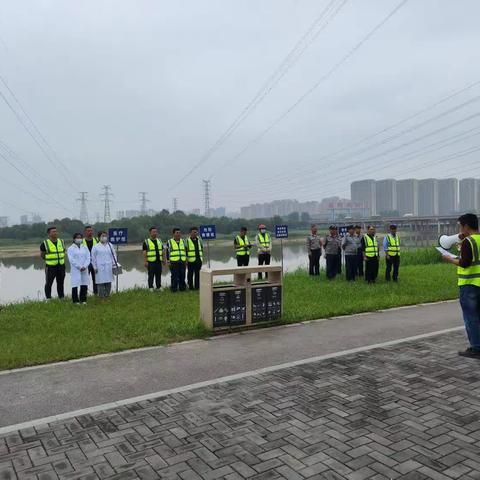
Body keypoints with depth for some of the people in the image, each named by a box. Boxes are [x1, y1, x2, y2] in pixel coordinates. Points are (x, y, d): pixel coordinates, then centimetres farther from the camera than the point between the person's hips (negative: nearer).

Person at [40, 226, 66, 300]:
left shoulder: (61, 242, 6)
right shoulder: (45, 244, -7)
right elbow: (42, 255, 2)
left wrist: (60, 260, 9)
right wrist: (49, 260, 5)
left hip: (61, 266, 4)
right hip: (50, 267, -4)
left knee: (60, 283, 13)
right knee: (48, 283, 0)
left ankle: (61, 297, 22)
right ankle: (48, 298, 8)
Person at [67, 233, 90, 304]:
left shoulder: (85, 247, 13)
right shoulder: (70, 248, 2)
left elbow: (88, 258, 6)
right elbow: (71, 259, -7)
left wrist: (85, 266, -9)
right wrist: (79, 267, -13)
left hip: (84, 270, 3)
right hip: (75, 270, -3)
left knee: (84, 285, 2)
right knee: (75, 285, -4)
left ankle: (83, 300, 12)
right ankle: (75, 300, 5)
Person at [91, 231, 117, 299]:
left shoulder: (110, 245, 11)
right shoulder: (96, 247, 0)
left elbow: (114, 254, 16)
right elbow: (93, 258, 2)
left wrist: (114, 263, 7)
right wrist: (95, 267, -1)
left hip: (109, 268, 4)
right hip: (100, 268, -4)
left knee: (109, 283, 6)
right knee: (101, 283, -4)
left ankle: (107, 296, 16)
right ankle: (102, 298, 3)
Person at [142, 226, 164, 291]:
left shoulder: (159, 241, 14)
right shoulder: (146, 242, -1)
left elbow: (162, 251, 18)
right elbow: (144, 252, -6)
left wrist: (163, 259, 12)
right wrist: (145, 261, -13)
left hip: (158, 261, 5)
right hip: (151, 262, -5)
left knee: (158, 275, 9)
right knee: (151, 276, -1)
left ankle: (158, 287, 17)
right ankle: (151, 288, 7)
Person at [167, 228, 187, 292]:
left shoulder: (183, 241, 13)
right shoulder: (170, 242, 3)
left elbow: (185, 250, 19)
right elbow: (168, 252, 2)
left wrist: (186, 259, 12)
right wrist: (168, 261, -4)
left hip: (182, 262, 4)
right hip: (174, 262, -4)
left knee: (182, 276, 6)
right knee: (174, 276, -4)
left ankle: (182, 288, 15)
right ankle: (174, 289, 2)